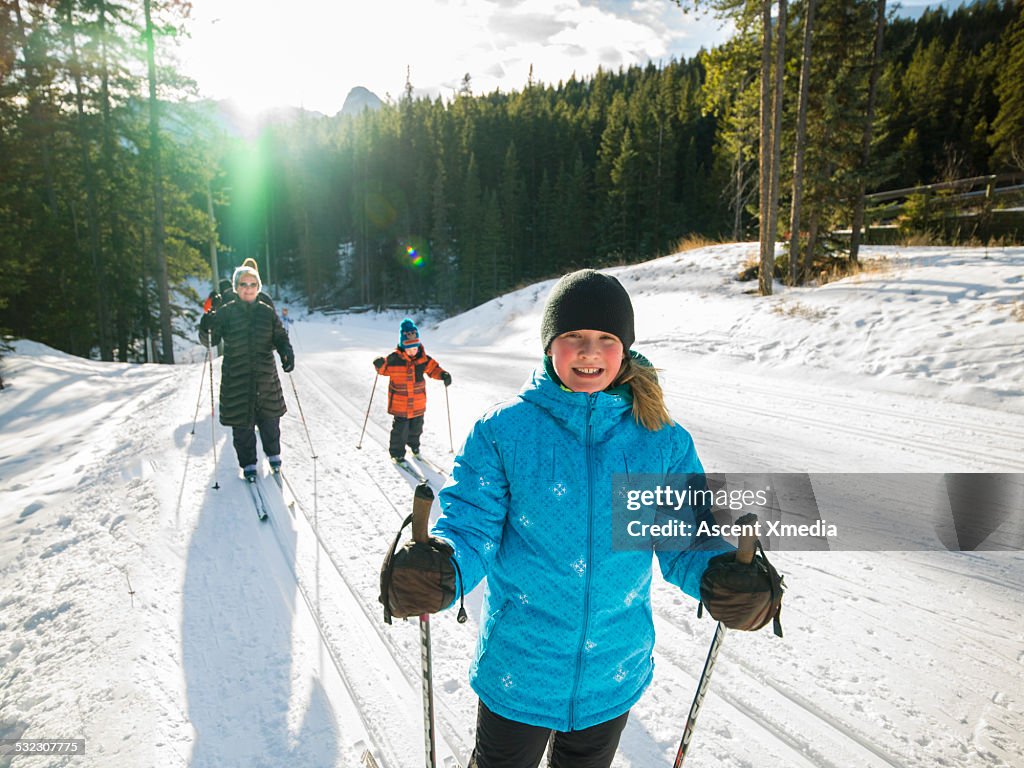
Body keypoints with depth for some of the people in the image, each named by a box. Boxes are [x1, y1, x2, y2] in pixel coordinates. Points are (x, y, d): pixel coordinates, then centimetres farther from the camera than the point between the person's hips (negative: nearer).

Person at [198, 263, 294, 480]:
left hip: (266, 378, 2)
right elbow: (211, 340, -2)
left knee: (269, 419, 12)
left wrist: (287, 352, -13)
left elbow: (280, 337, 7)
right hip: (236, 379, -1)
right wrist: (206, 330, -24)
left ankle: (273, 454, 36)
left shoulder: (267, 312, 3)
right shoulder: (225, 312, -2)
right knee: (242, 424, 5)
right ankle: (248, 463, 22)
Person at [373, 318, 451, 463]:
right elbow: (384, 370, -2)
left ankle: (413, 444, 46)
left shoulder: (423, 358, -3)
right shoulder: (394, 359, -12)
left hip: (418, 402, 4)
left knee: (416, 426, 19)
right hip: (399, 402, -4)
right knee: (400, 428, 0)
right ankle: (397, 453, 19)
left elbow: (433, 368, 7)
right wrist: (380, 365, -24)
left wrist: (443, 375, -10)